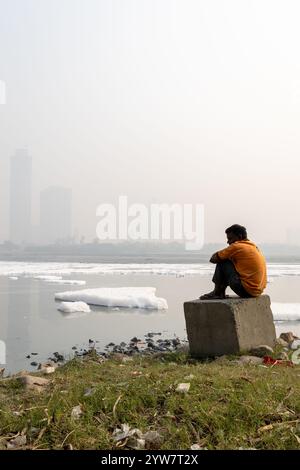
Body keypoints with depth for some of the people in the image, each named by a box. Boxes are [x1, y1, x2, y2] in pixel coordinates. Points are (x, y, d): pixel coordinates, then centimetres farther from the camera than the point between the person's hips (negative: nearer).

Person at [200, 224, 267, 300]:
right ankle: (220, 293, 22)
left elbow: (213, 259, -4)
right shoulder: (253, 246, 14)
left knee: (222, 263, -1)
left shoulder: (237, 246, -12)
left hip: (247, 290, -9)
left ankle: (217, 293, 8)